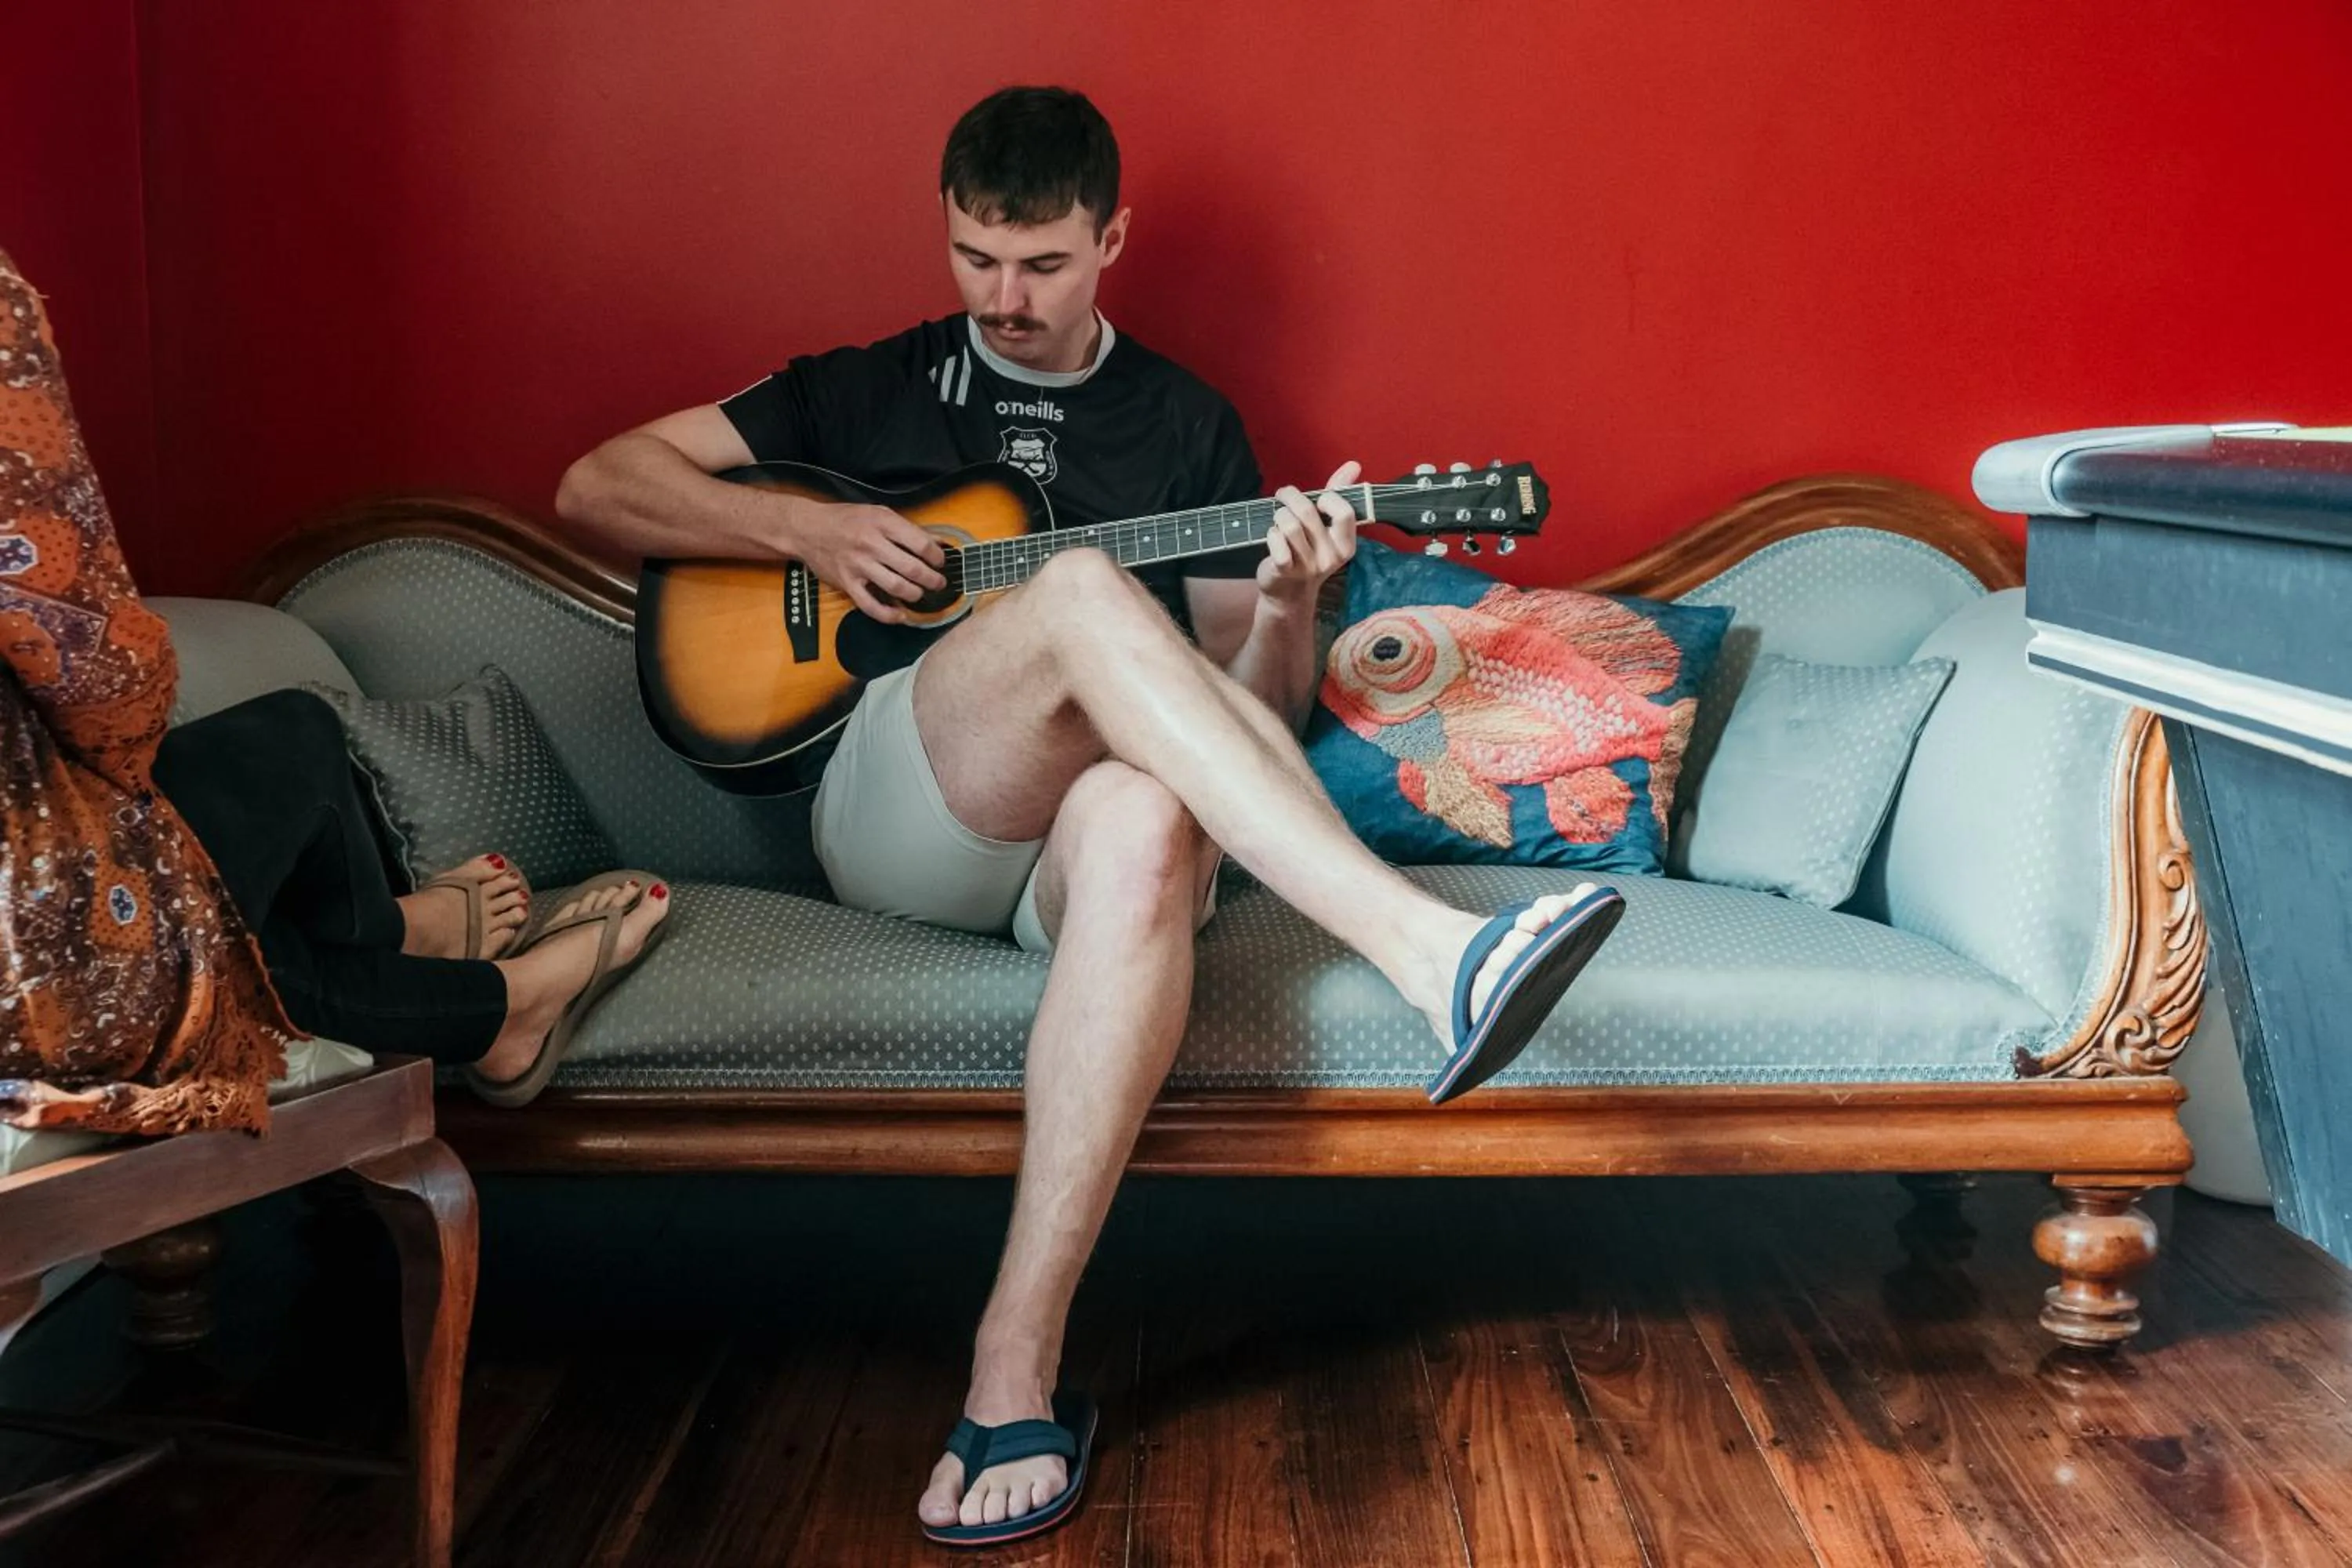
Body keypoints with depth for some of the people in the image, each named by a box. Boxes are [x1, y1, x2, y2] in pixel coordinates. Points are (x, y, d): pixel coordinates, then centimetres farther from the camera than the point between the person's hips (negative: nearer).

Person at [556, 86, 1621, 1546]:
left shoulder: (1186, 424, 18)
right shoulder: (871, 388, 18)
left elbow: (1254, 707, 14)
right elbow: (597, 485, 15)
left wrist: (1285, 603, -9)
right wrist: (811, 529, 0)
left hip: (1081, 831, 1)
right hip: (895, 820, 0)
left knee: (1148, 823, -40)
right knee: (1082, 591, -32)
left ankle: (1017, 1367, -42)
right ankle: (1432, 953, -47)